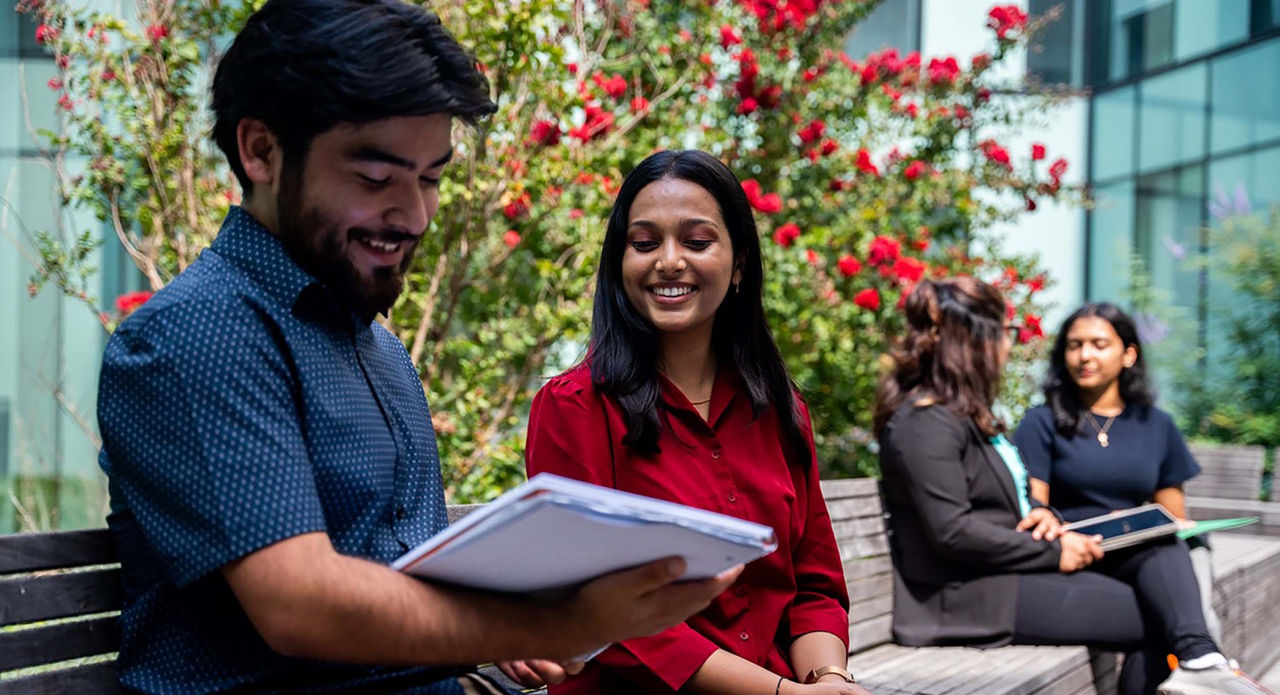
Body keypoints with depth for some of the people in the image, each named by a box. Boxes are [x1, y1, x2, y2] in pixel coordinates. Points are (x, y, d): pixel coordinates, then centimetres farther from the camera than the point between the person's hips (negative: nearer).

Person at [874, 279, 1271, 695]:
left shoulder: (966, 411, 17)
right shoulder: (925, 425, -15)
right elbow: (952, 532, -22)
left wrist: (1042, 512, 0)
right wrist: (1054, 552, -15)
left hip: (1011, 568, 10)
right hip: (972, 594, -9)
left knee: (1159, 548, -10)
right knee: (1154, 618, -13)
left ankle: (1199, 661, -24)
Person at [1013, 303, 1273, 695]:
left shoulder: (1156, 426, 16)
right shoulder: (1043, 423, 7)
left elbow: (1175, 520, 17)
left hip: (1142, 558, 3)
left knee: (1170, 546, -35)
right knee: (1164, 551, -34)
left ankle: (1194, 663, -52)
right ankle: (1199, 658, -53)